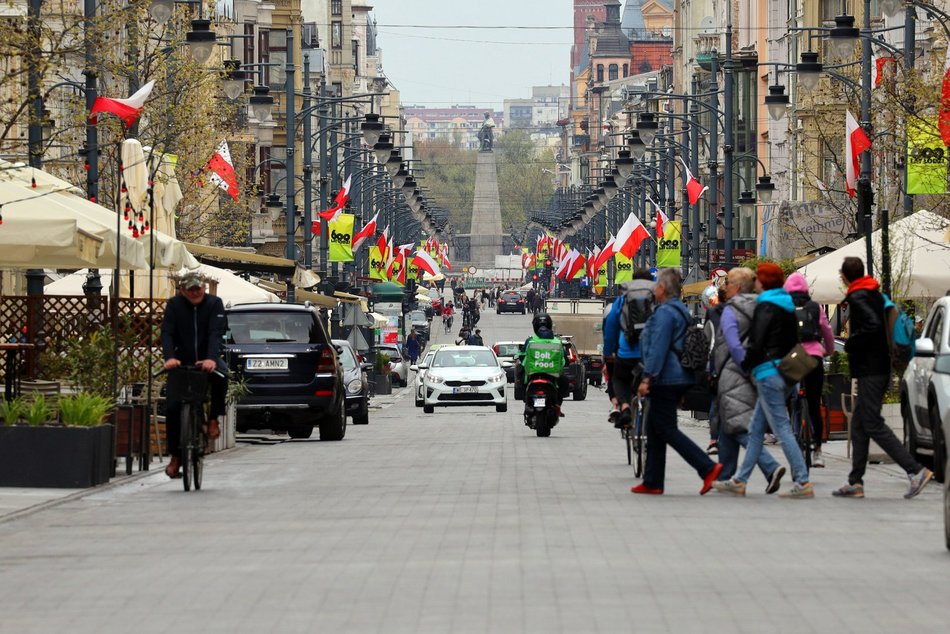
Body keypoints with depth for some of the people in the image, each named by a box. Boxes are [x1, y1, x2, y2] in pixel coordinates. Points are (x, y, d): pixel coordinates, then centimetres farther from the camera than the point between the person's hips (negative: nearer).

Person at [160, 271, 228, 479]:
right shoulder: (174, 305, -3)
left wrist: (211, 359, -36)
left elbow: (216, 333, -19)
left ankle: (213, 418, -15)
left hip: (206, 361, -1)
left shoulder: (214, 304, -6)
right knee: (172, 408, -12)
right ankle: (175, 456, 2)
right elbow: (167, 333, -12)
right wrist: (169, 357, -32)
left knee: (220, 375, -37)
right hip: (182, 361, 1)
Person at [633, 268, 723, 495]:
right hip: (679, 378, 10)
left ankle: (707, 468, -15)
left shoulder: (665, 312, -15)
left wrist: (647, 378, -23)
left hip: (665, 380, -10)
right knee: (655, 430, 14)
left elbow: (658, 348, -22)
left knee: (666, 430, -7)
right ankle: (652, 482, 15)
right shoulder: (681, 311, 17)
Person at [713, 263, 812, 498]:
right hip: (787, 372, 9)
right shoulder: (788, 307, 14)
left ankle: (803, 482, -14)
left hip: (769, 372, -9)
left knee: (782, 429, -9)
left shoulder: (766, 307, -11)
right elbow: (794, 341, 16)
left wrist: (746, 365, 0)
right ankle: (740, 481, 18)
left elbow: (756, 343, -15)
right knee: (756, 430, 14)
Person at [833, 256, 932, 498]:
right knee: (859, 424, 12)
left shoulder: (857, 297, -13)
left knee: (873, 424, -11)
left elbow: (873, 324, -27)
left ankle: (916, 470, -17)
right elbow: (882, 325, 20)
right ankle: (855, 482, 13)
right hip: (880, 367, 10)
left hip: (869, 369, -10)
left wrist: (851, 344, -13)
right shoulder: (875, 294, 15)